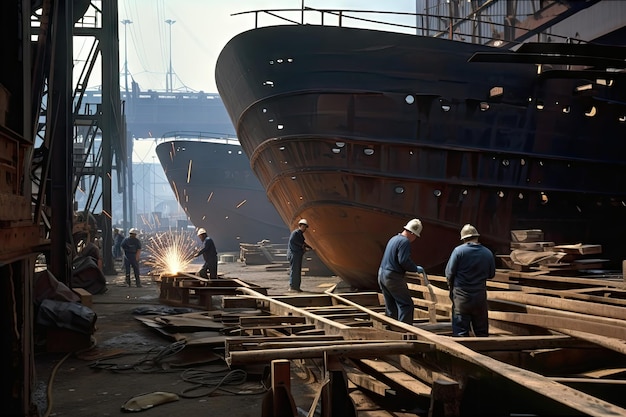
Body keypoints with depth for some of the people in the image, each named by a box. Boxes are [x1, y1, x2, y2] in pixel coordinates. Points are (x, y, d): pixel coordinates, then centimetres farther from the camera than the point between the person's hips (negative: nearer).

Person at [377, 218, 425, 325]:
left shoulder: (394, 239, 16)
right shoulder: (405, 241, -14)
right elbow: (404, 261, -22)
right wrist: (416, 268, -7)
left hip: (382, 274, 10)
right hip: (393, 277, -10)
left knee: (391, 306, 16)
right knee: (406, 304, -6)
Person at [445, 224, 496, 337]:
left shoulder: (459, 250, -10)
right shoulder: (488, 253, 1)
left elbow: (449, 273, -8)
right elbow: (491, 274, 11)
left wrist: (451, 286, 11)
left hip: (461, 296, -3)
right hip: (480, 297, 3)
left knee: (461, 331, 1)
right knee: (482, 331, 14)